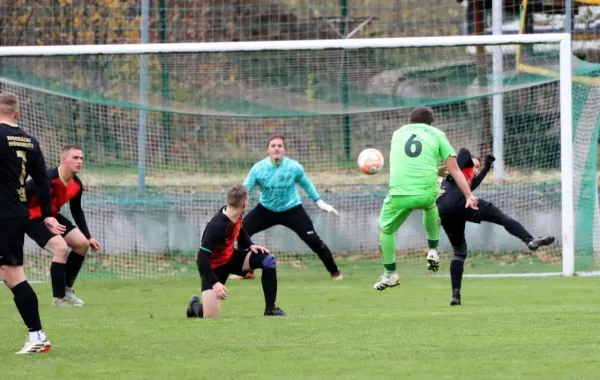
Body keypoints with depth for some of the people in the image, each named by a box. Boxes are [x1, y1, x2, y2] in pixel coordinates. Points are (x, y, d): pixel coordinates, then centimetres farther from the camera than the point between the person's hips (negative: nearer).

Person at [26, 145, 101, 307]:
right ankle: (58, 298, -13)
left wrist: (88, 237, 11)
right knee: (61, 248, -24)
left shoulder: (76, 185, -3)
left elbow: (77, 211, 12)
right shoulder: (49, 179, -31)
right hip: (32, 217, -9)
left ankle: (66, 289, 19)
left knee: (82, 244, 7)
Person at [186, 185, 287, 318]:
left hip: (231, 257, 7)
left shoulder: (236, 216, -10)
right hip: (214, 267, -7)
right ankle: (195, 305, 21)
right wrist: (214, 283, -39)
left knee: (268, 260, -12)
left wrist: (250, 245, -1)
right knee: (211, 315, -18)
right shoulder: (217, 227, -35)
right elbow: (202, 259, -34)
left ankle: (270, 308, -2)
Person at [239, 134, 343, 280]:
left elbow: (306, 184, 2)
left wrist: (319, 202, 4)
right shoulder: (258, 168, -20)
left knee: (312, 240, -12)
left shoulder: (294, 167, -18)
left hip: (292, 210, -2)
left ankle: (334, 272, 4)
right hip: (266, 210, 2)